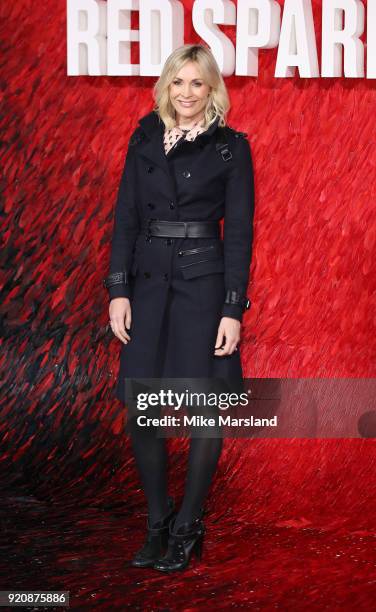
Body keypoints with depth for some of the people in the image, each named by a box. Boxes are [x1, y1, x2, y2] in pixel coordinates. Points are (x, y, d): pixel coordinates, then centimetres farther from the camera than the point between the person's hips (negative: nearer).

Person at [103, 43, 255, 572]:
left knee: (207, 411, -2)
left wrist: (233, 310, -10)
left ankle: (188, 526, 15)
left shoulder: (231, 146, -1)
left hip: (204, 284, -3)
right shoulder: (144, 140, 9)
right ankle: (157, 523, 18)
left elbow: (240, 231, -4)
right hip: (148, 283, 3)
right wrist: (118, 290, -1)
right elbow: (126, 218, 8)